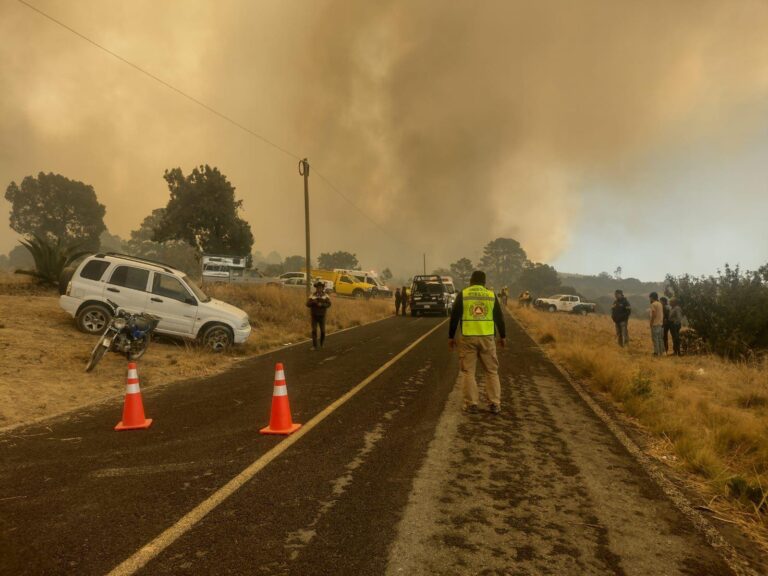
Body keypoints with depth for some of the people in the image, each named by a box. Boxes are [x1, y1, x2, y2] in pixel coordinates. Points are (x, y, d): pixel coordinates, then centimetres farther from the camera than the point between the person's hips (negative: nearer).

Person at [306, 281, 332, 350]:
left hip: (322, 316, 0)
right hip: (314, 316, 0)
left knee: (323, 330, 5)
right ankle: (314, 346, -2)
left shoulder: (325, 296, -1)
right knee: (314, 331, -5)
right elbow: (308, 304, -6)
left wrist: (322, 304, -26)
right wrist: (313, 302, -24)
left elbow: (329, 304, -10)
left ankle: (322, 343, 30)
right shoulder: (312, 296, 0)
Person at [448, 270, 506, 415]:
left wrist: (451, 336, 8)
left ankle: (471, 404, 6)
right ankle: (495, 404, 11)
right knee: (492, 371, 12)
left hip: (468, 337, -2)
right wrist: (503, 336, 20)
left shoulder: (463, 294, 2)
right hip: (487, 337, 2)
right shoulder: (491, 295, 7)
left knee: (468, 371, 7)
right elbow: (499, 317, 10)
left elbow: (454, 316, 0)